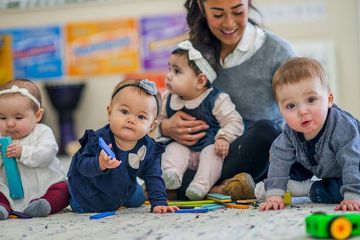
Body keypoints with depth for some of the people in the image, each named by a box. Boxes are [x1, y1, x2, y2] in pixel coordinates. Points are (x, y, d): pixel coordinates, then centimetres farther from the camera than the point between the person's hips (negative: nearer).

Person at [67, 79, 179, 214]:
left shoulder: (150, 150, -24)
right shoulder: (99, 139, -35)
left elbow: (154, 179, -17)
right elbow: (82, 165, -36)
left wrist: (159, 203, -30)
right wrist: (99, 164, -57)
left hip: (124, 190, 4)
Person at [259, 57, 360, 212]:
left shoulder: (342, 128, -42)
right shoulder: (290, 132, -24)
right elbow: (280, 160, -21)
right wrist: (274, 194, -28)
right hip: (319, 168, 5)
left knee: (338, 191, -31)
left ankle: (308, 189, -11)